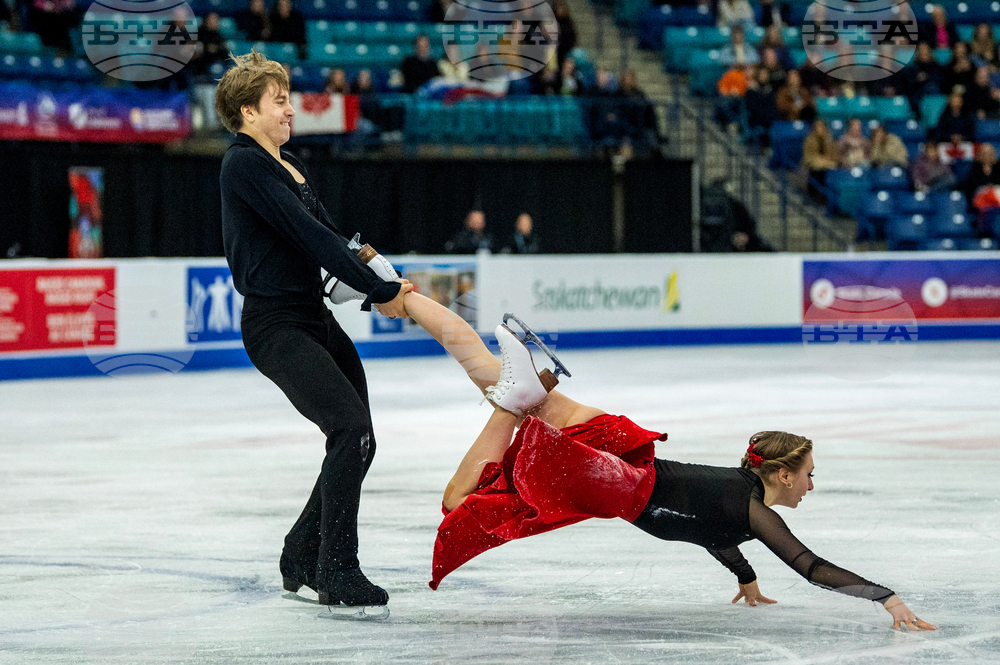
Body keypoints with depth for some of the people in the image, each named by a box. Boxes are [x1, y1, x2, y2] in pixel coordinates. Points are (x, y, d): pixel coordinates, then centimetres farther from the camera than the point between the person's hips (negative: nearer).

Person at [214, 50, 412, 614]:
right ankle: (336, 573, -14)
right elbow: (309, 236, -19)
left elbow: (331, 237, 13)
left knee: (355, 441, 10)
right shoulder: (245, 165, -13)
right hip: (276, 327, -10)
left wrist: (380, 282, -5)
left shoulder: (289, 165, 17)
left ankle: (302, 557, 24)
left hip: (316, 319, 10)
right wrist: (379, 291, -18)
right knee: (352, 431, -20)